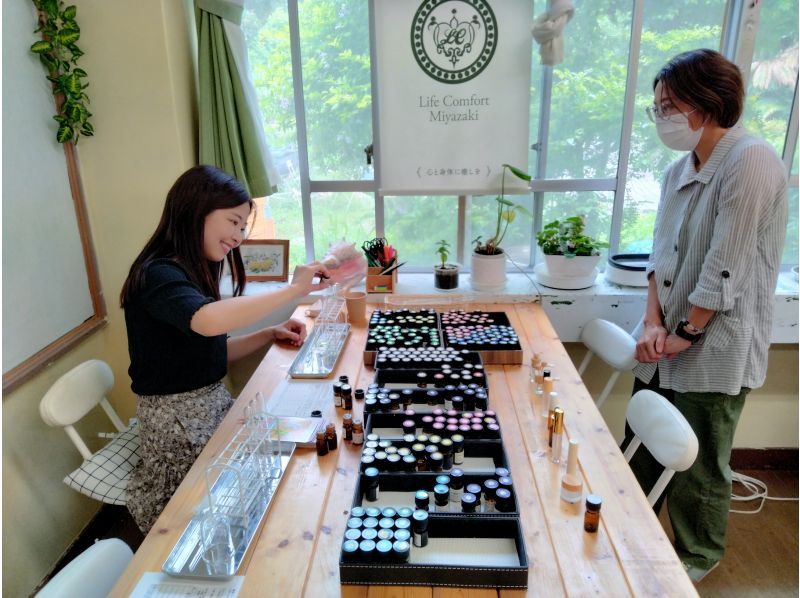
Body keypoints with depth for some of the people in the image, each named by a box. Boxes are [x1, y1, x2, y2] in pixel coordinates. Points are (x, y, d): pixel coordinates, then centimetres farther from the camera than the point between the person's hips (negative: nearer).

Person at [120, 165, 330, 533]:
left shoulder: (194, 273, 9)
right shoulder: (157, 275, -20)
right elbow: (209, 320, -42)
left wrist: (271, 334, 0)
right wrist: (293, 290, -34)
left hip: (212, 403, 8)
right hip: (177, 420, -8)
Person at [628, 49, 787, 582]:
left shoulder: (751, 162, -17)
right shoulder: (680, 169, 8)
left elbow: (726, 267, -20)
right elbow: (662, 253, 8)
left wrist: (686, 333, -12)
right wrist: (653, 322, -4)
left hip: (714, 351, -7)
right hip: (668, 346, 7)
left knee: (697, 468, 11)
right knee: (641, 451, 19)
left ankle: (696, 559, 37)